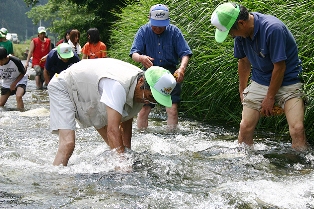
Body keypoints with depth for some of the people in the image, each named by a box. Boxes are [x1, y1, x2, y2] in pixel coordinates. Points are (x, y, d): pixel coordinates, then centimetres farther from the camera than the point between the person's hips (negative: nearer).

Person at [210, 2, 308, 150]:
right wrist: (242, 91, 18)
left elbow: (279, 67, -21)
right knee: (245, 127, -5)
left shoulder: (273, 29, -26)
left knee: (297, 129, -21)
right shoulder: (241, 33, -5)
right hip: (260, 83, 6)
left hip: (287, 81, -5)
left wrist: (270, 98, -13)